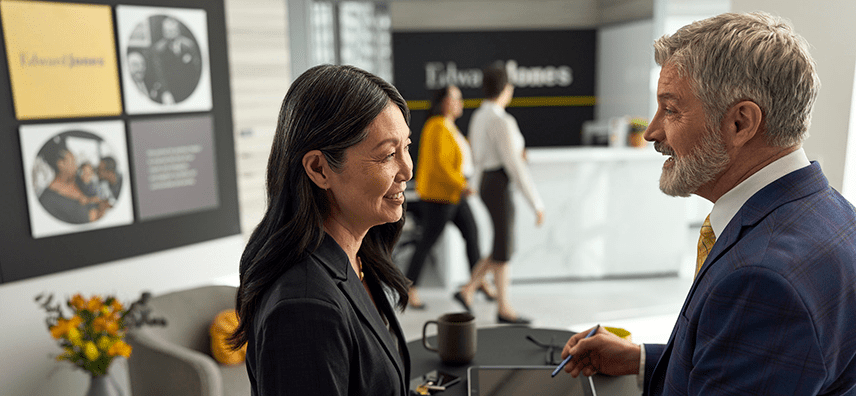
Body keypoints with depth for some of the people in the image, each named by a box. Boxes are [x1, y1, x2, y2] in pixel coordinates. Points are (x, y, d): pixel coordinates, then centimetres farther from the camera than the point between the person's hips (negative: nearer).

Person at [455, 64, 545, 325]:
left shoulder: (478, 116, 11)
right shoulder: (502, 121, -18)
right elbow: (515, 166, -20)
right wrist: (536, 203, -16)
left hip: (487, 182, 9)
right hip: (500, 185, -9)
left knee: (505, 247, 17)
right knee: (503, 249, 4)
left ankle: (467, 290, 19)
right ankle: (504, 309, 19)